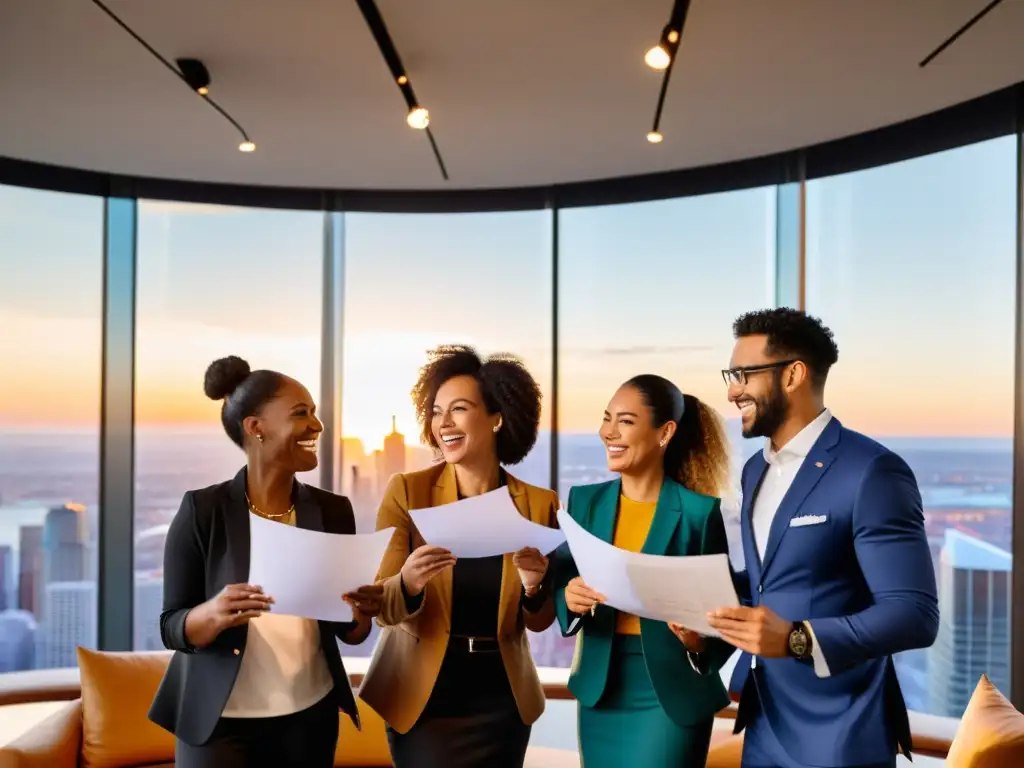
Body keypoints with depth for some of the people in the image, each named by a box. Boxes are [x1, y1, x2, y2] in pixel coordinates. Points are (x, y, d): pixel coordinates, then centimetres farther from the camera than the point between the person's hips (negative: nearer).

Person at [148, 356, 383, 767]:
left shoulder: (333, 510, -3)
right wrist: (214, 613, -29)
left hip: (310, 718, 3)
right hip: (218, 721, -3)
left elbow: (348, 633, 3)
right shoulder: (203, 509, -12)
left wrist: (361, 613, -18)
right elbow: (171, 628, -9)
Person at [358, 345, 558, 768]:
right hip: (424, 696, -2)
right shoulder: (407, 491, -9)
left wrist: (534, 588, -19)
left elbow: (540, 622, 3)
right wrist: (408, 583, -31)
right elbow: (380, 607, -10)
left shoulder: (539, 503, -5)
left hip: (501, 697, 2)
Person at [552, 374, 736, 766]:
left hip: (671, 694, -4)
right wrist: (570, 598, -18)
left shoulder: (700, 511, -9)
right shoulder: (585, 500, 3)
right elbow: (559, 585, 3)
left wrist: (699, 641, -23)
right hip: (599, 690, 4)